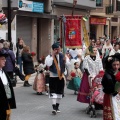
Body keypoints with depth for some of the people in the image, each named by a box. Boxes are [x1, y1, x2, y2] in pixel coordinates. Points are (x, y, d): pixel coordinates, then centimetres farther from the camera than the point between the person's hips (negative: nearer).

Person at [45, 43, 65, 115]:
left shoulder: (62, 56, 5)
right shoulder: (50, 56, -9)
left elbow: (64, 65, 17)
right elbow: (49, 64, -26)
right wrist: (53, 56, -24)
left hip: (60, 76, 4)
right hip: (53, 76, -4)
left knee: (59, 92, 11)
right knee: (53, 92, -9)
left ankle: (57, 107, 24)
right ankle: (54, 108, -12)